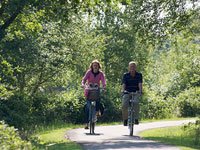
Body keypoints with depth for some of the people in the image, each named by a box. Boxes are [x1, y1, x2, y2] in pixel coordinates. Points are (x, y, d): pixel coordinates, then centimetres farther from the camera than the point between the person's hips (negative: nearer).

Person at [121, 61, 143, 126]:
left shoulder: (139, 75, 2)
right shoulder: (125, 75, 2)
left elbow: (140, 83, -13)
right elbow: (123, 83, -12)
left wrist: (140, 90, -33)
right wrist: (122, 90, -33)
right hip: (127, 92, 1)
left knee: (136, 102, -32)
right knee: (124, 105, -22)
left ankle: (136, 119, -26)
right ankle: (125, 119, 2)